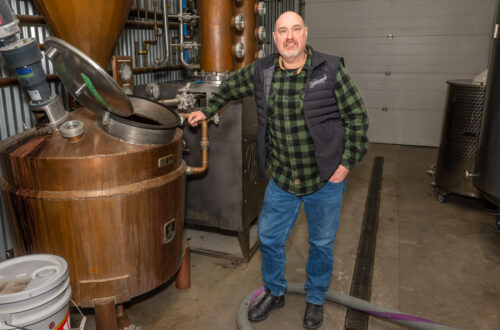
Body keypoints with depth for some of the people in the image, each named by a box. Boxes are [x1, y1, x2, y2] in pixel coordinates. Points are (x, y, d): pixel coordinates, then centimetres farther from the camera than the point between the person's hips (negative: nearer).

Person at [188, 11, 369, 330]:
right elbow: (231, 86, 17)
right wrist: (207, 111, 23)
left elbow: (357, 116, -8)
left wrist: (347, 162, -12)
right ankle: (275, 293, 40)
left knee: (322, 243, 14)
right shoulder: (262, 71, -2)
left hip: (325, 180, -2)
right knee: (269, 238, 13)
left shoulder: (331, 69, -12)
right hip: (282, 181, 3)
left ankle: (316, 299, 40)